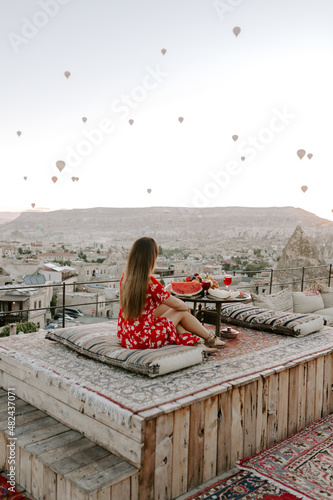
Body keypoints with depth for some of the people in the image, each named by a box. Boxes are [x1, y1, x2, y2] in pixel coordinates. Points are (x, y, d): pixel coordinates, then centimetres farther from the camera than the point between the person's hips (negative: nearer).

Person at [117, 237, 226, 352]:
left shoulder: (125, 277, -1)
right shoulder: (150, 282, -24)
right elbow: (176, 304, -10)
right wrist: (186, 306, 11)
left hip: (125, 336, 7)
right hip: (142, 340, -7)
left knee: (166, 307, 18)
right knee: (182, 312, 9)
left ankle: (194, 342, 24)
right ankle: (210, 338, 31)